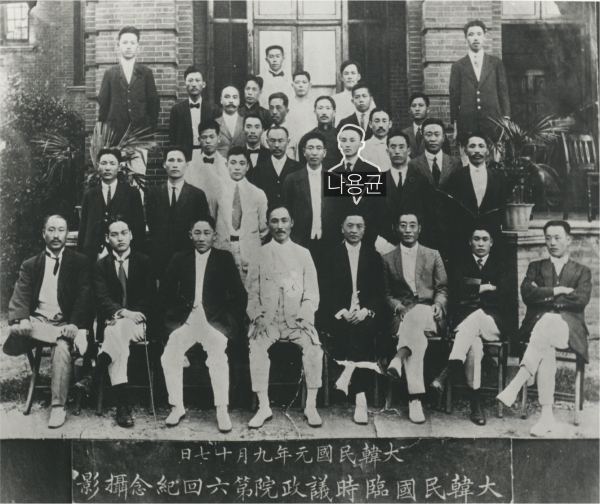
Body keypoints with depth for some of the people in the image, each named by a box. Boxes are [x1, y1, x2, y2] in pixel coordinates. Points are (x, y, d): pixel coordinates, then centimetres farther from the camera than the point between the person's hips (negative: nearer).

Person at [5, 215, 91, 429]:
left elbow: (84, 296, -1)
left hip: (64, 322, -2)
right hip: (36, 321, 2)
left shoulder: (80, 262, 10)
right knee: (16, 329, -32)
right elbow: (20, 297, 4)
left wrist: (74, 325, -19)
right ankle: (69, 337, -27)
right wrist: (20, 320, -19)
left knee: (61, 348, -33)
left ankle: (58, 407, -24)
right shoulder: (30, 265, 17)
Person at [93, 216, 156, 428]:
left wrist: (134, 315, -16)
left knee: (118, 330, -38)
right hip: (112, 322, 0)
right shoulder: (100, 266, 12)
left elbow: (150, 297, 3)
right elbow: (102, 300, -1)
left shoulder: (144, 262, 11)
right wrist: (123, 312, -22)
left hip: (138, 321, 0)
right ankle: (122, 404, -42)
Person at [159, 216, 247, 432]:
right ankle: (177, 407, -2)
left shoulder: (225, 259, 7)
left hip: (214, 321, -2)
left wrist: (229, 319, -5)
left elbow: (240, 295, 4)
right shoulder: (180, 259, 14)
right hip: (185, 319, 3)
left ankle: (222, 411, -18)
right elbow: (164, 291, 15)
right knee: (169, 356, -19)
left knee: (218, 356, -28)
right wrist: (173, 314, 3)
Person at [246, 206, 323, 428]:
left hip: (297, 319, 0)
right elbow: (252, 293, 8)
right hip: (267, 319, 0)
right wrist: (258, 316, -9)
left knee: (313, 345, -27)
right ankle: (263, 407, -19)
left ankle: (311, 406, -16)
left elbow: (312, 293, 7)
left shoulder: (303, 254, 11)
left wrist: (303, 317, -9)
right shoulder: (260, 254, 10)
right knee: (256, 345, -29)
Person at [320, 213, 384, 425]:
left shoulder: (374, 257, 15)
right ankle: (360, 396, -30)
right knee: (347, 331, -31)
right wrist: (342, 311, -14)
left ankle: (348, 375, -32)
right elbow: (326, 291, 2)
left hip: (365, 314, 1)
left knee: (363, 329, -33)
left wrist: (365, 311, -12)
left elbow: (379, 292, 7)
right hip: (338, 314, -1)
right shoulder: (331, 255, 11)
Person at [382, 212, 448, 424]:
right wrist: (398, 307, -8)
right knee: (415, 331, -37)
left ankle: (399, 358, -53)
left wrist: (438, 304, -9)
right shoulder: (388, 259, 17)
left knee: (416, 314, -40)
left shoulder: (433, 256, 18)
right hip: (401, 316, 0)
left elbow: (442, 289, 14)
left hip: (429, 315, 0)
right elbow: (386, 293, 14)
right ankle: (415, 399, -47)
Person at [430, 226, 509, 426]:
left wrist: (474, 294, -4)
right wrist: (485, 287, -4)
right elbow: (456, 292, -2)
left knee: (477, 316, -37)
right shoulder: (461, 264, 17)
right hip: (464, 319, 0)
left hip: (493, 322, 0)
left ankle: (449, 372, -45)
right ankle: (475, 401, -32)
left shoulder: (500, 265, 17)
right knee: (474, 342, -35)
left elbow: (505, 295, 0)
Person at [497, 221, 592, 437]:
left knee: (547, 322, -38)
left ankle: (515, 386, -44)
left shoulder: (582, 271, 20)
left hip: (568, 327, -1)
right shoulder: (536, 267, 24)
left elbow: (581, 300, -1)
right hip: (538, 324, 1)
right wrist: (557, 291, -4)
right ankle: (547, 416, -37)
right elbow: (527, 294, 4)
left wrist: (544, 296, -3)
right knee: (546, 346, -35)